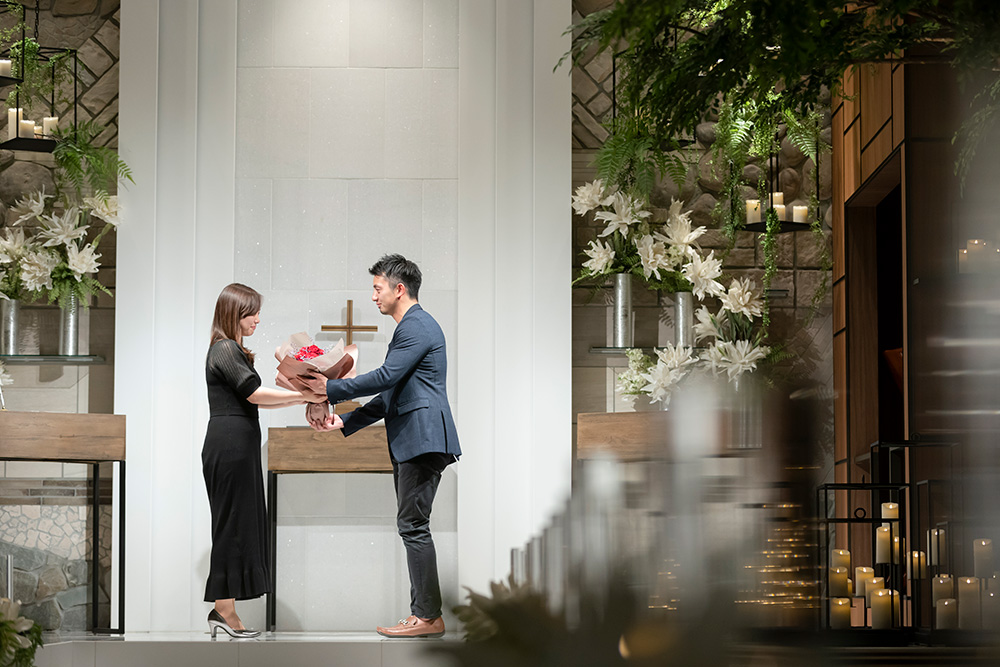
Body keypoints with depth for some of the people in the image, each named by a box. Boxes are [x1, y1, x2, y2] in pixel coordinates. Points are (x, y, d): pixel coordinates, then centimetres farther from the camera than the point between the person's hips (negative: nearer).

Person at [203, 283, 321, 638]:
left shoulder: (230, 350, 21)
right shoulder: (225, 350, -11)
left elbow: (251, 399, 20)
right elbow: (254, 393, -17)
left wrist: (299, 399, 13)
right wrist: (303, 395, -15)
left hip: (235, 446, 10)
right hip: (230, 446, -10)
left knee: (237, 525, 9)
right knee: (233, 523, -6)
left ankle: (222, 609, 11)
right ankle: (224, 609, -3)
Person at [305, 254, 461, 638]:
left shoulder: (418, 326, -10)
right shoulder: (411, 327, 23)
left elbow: (386, 376, -19)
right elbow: (390, 396, 25)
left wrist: (330, 389, -11)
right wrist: (345, 422, 18)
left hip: (422, 440, -11)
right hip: (410, 443, 11)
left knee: (413, 525, -10)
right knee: (411, 526, 10)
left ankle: (429, 617, -8)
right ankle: (423, 614, 11)